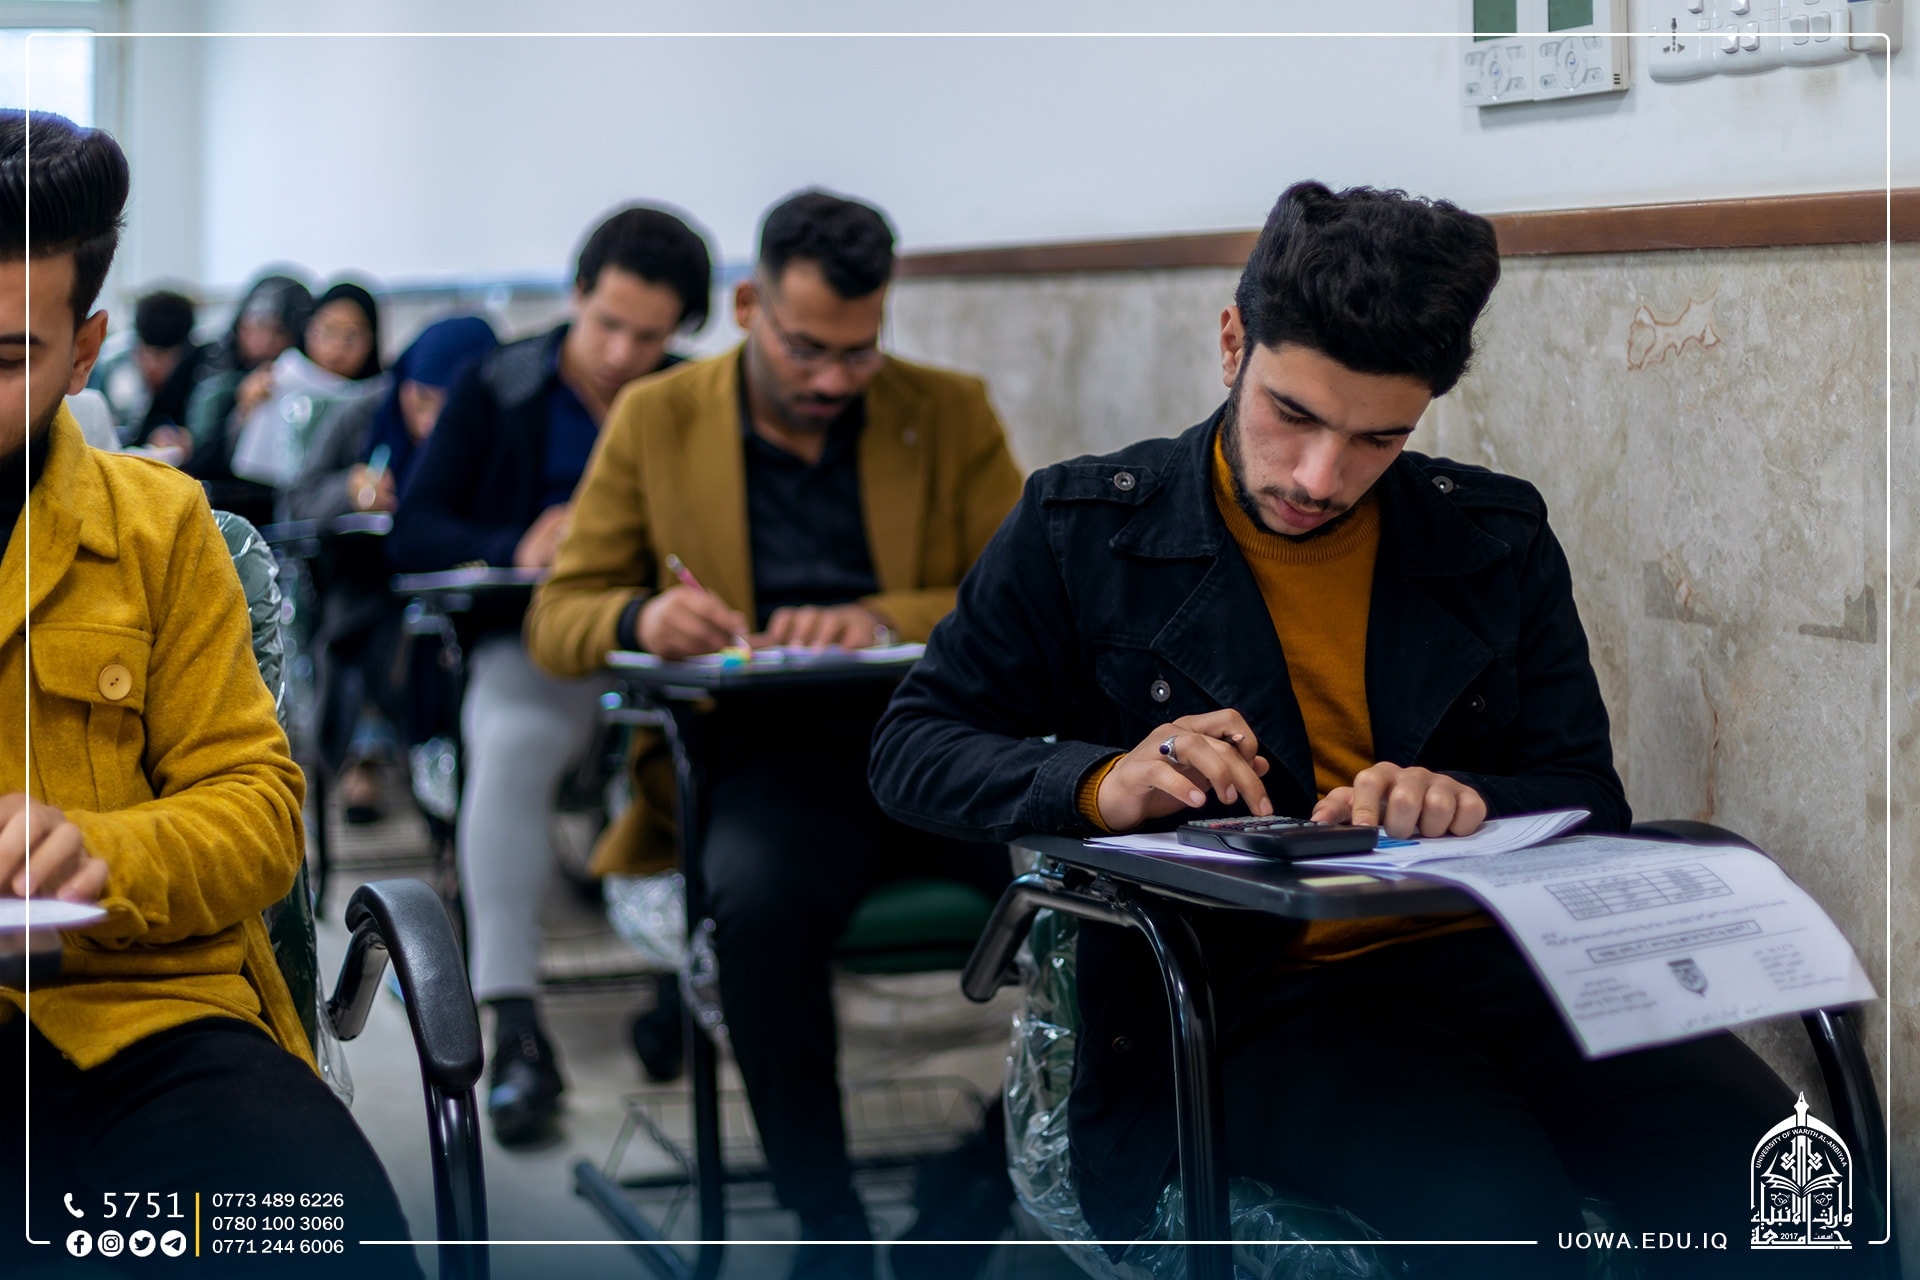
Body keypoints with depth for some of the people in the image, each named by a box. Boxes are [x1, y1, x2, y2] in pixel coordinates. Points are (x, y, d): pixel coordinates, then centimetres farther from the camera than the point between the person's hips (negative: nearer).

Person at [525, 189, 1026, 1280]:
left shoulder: (952, 415, 10)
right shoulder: (655, 422, 10)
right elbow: (556, 617, 10)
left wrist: (882, 621, -17)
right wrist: (640, 619, -16)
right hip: (766, 754, -1)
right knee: (760, 898, -37)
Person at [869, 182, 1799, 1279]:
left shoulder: (1497, 539, 13)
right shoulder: (1083, 530, 6)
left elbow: (1588, 800, 13)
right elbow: (910, 752, 6)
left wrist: (1470, 807, -12)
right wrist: (1103, 784, -14)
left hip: (1489, 956, 3)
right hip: (1245, 995, -3)